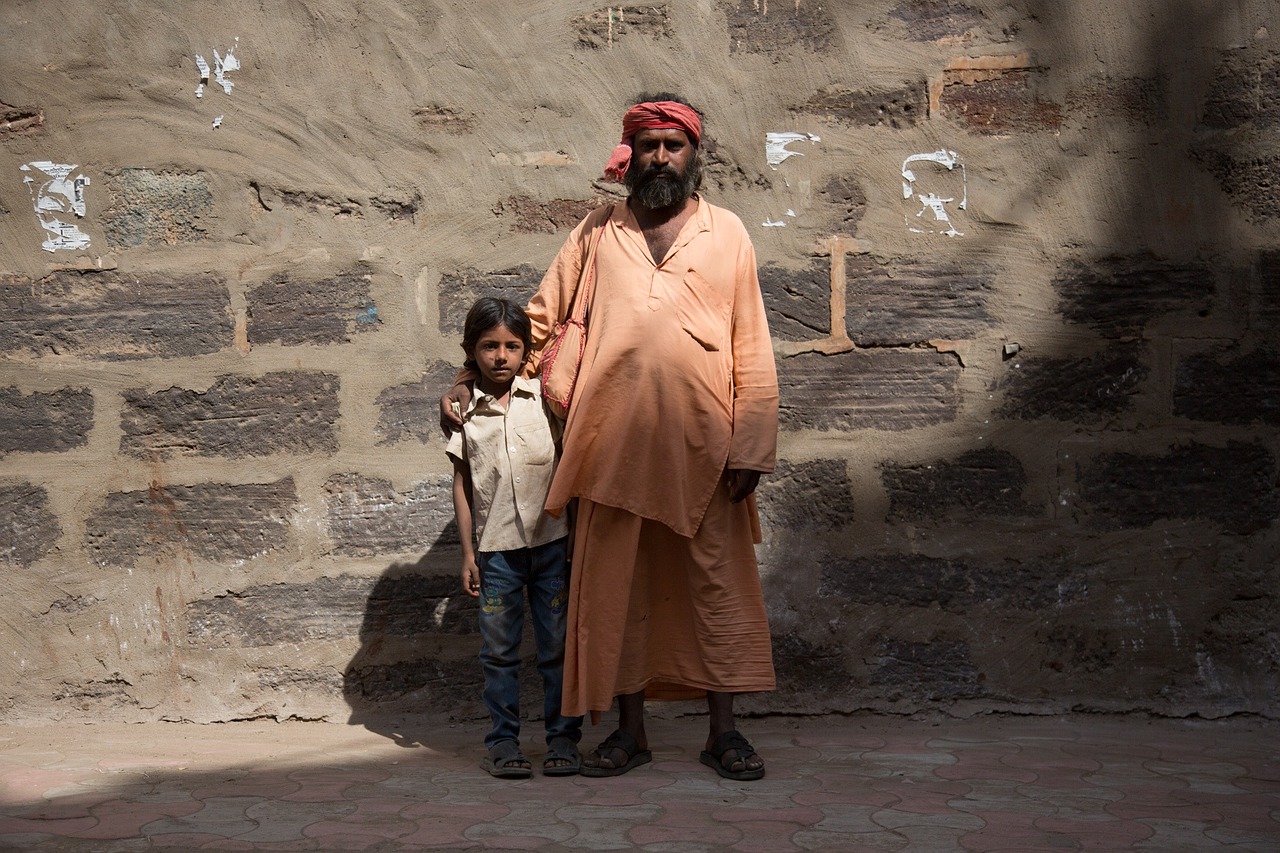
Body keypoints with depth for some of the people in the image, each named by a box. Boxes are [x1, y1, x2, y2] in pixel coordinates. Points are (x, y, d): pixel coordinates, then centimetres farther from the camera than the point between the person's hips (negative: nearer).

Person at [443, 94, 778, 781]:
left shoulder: (726, 234, 8)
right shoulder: (598, 234, 11)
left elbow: (751, 351, 4)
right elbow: (540, 317, 16)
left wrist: (749, 446, -4)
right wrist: (469, 385, 8)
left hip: (703, 448, -1)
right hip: (614, 446, 1)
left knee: (718, 587, 3)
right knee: (615, 589, 6)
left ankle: (723, 732, 13)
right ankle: (629, 732, 17)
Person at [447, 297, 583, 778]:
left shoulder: (544, 396, 3)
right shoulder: (465, 410, 5)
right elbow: (462, 482, 8)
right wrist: (467, 551, 5)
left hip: (551, 540, 0)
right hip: (496, 546, 1)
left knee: (557, 645, 4)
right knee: (498, 649, 4)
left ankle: (563, 737, 14)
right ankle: (503, 739, 14)